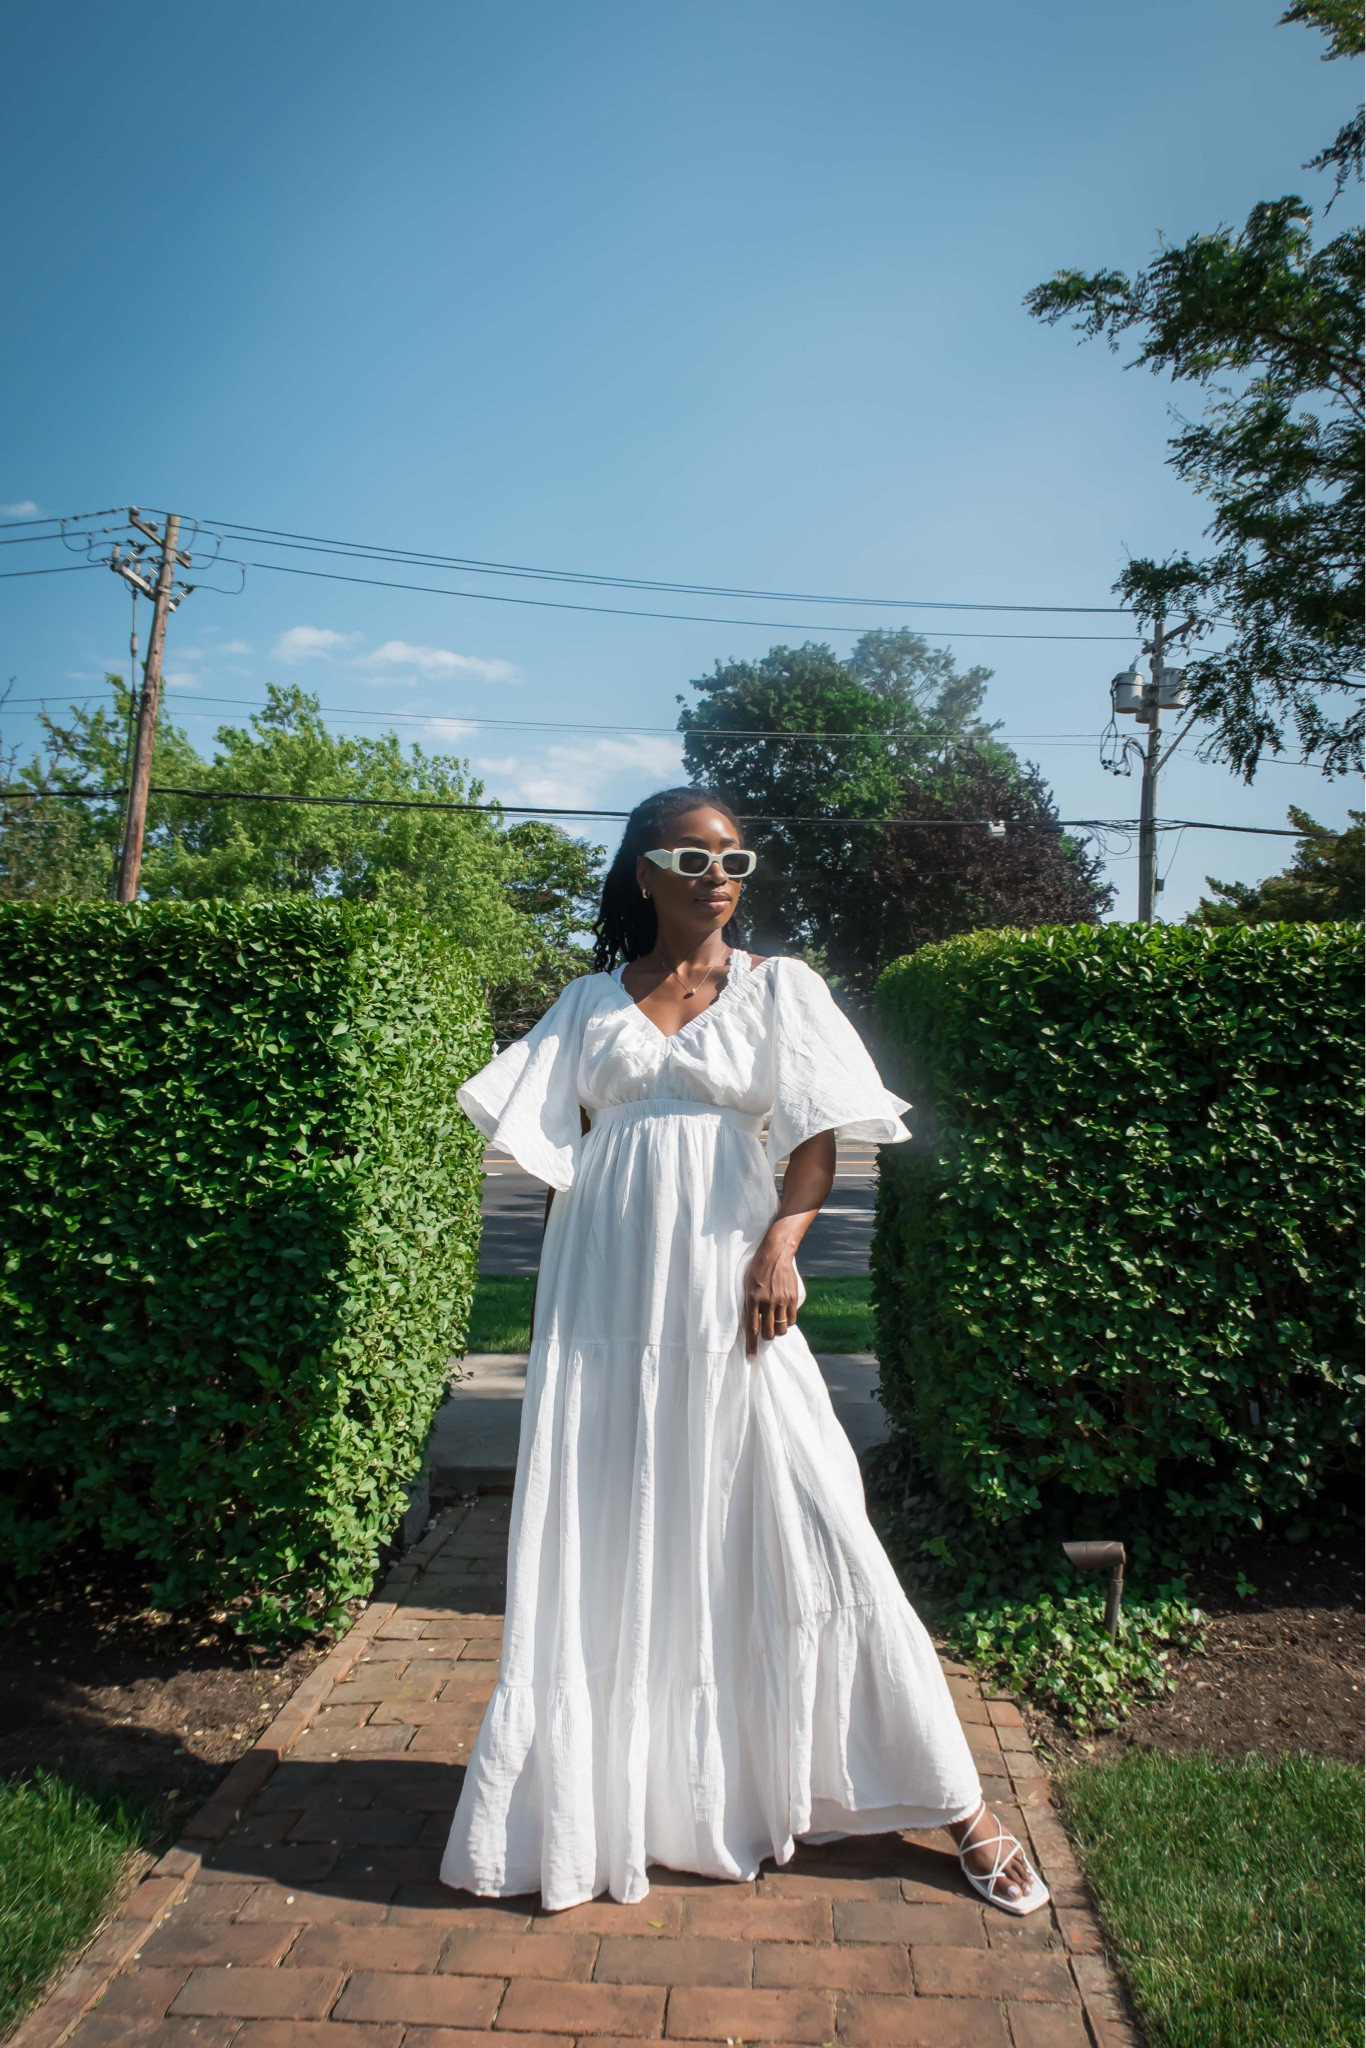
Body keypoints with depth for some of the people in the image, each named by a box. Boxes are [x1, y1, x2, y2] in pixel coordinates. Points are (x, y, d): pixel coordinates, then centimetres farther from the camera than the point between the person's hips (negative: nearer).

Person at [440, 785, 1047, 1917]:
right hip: (607, 1290, 2)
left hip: (728, 1284, -2)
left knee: (811, 1527, -1)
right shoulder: (592, 1000, 11)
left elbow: (819, 1138, 0)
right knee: (600, 1539, 8)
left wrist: (779, 1247, -14)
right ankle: (590, 1793, 30)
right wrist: (580, 1260, 3)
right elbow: (562, 1145, 12)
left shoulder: (779, 987, 6)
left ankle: (961, 1805, 14)